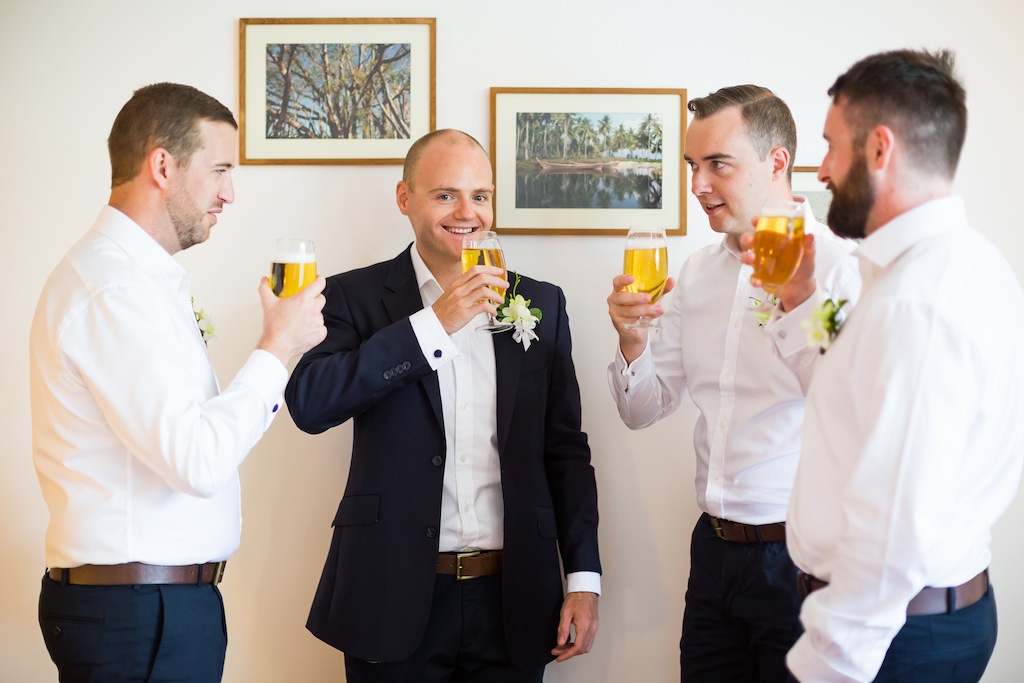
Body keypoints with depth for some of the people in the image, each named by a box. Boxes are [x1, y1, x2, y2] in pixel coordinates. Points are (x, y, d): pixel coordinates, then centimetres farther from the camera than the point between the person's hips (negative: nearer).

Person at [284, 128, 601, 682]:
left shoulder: (541, 304, 9)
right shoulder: (357, 296, 1)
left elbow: (565, 449, 10)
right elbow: (308, 404, -16)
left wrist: (584, 577, 3)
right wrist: (435, 323, -17)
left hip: (511, 602, 3)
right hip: (396, 602, -2)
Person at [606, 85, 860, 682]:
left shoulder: (839, 263, -12)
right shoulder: (699, 272, 10)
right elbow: (644, 410, 13)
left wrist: (799, 300, -29)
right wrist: (631, 341, -7)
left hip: (800, 558, -6)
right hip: (715, 549, 6)